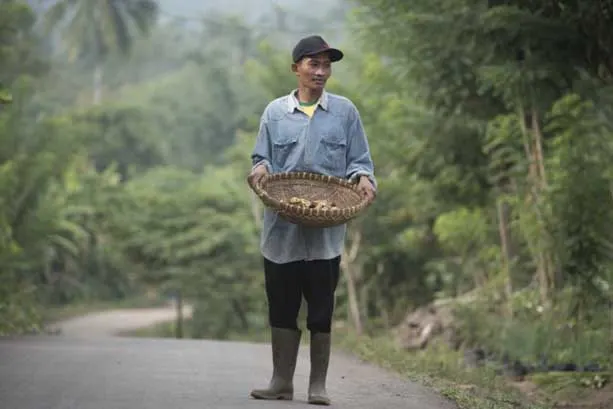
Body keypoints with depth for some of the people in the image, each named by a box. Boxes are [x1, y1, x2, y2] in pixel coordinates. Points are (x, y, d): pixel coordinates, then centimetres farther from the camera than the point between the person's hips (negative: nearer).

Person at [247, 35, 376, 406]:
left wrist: (363, 179, -12)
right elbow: (262, 159, 12)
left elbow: (359, 161, 9)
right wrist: (260, 168, -10)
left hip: (326, 229, -1)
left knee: (321, 307, 1)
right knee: (282, 305, 5)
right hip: (282, 227, 1)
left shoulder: (345, 111, 7)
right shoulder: (275, 112, 9)